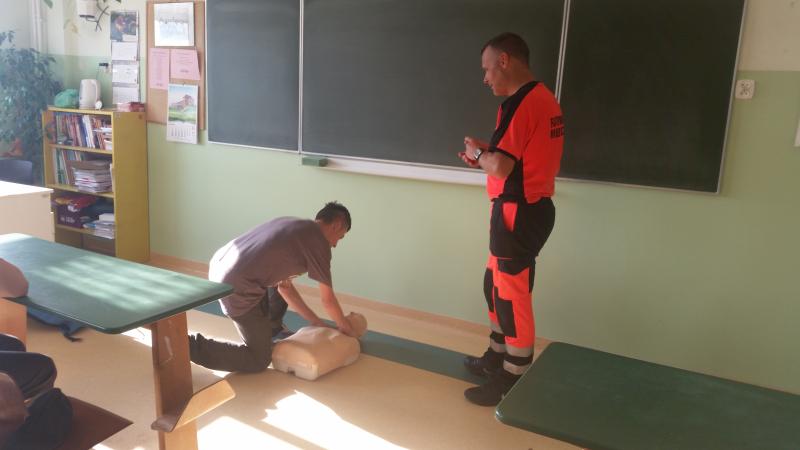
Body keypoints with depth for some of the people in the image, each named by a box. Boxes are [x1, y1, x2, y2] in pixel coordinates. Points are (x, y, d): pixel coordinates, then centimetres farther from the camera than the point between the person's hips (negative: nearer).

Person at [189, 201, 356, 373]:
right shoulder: (318, 241, -4)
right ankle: (187, 345, -1)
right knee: (258, 360, 5)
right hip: (236, 287, -10)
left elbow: (283, 285, 24)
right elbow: (328, 300, 2)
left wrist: (315, 321, 28)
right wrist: (345, 327, 21)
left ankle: (272, 328, 40)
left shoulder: (291, 225, 21)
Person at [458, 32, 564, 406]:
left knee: (512, 295, 1)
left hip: (517, 213, -10)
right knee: (497, 286, 20)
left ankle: (514, 380, 14)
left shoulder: (519, 104, -19)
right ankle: (498, 357, 34)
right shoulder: (544, 98, 12)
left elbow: (499, 167, -23)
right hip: (534, 207, 10)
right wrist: (487, 155, 10)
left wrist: (478, 153, -3)